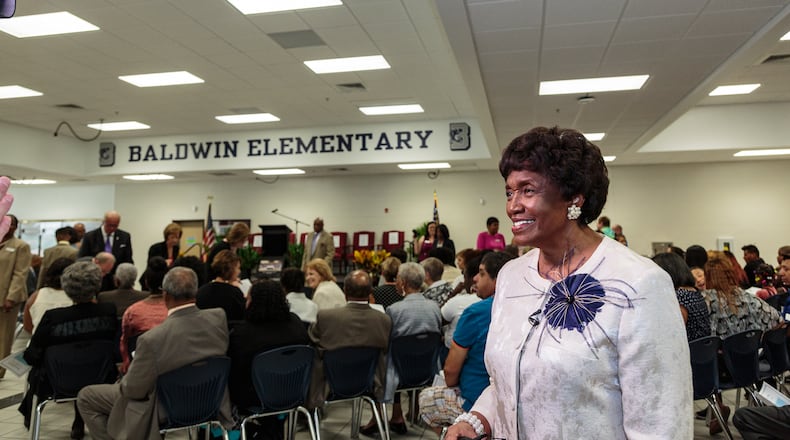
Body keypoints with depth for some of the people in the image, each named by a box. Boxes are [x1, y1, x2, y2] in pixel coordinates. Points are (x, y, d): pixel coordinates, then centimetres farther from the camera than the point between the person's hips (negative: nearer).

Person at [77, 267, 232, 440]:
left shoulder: (152, 339, -32)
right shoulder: (219, 318, -19)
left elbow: (134, 390, -18)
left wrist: (122, 383, 5)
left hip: (165, 412, -5)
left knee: (85, 397, 13)